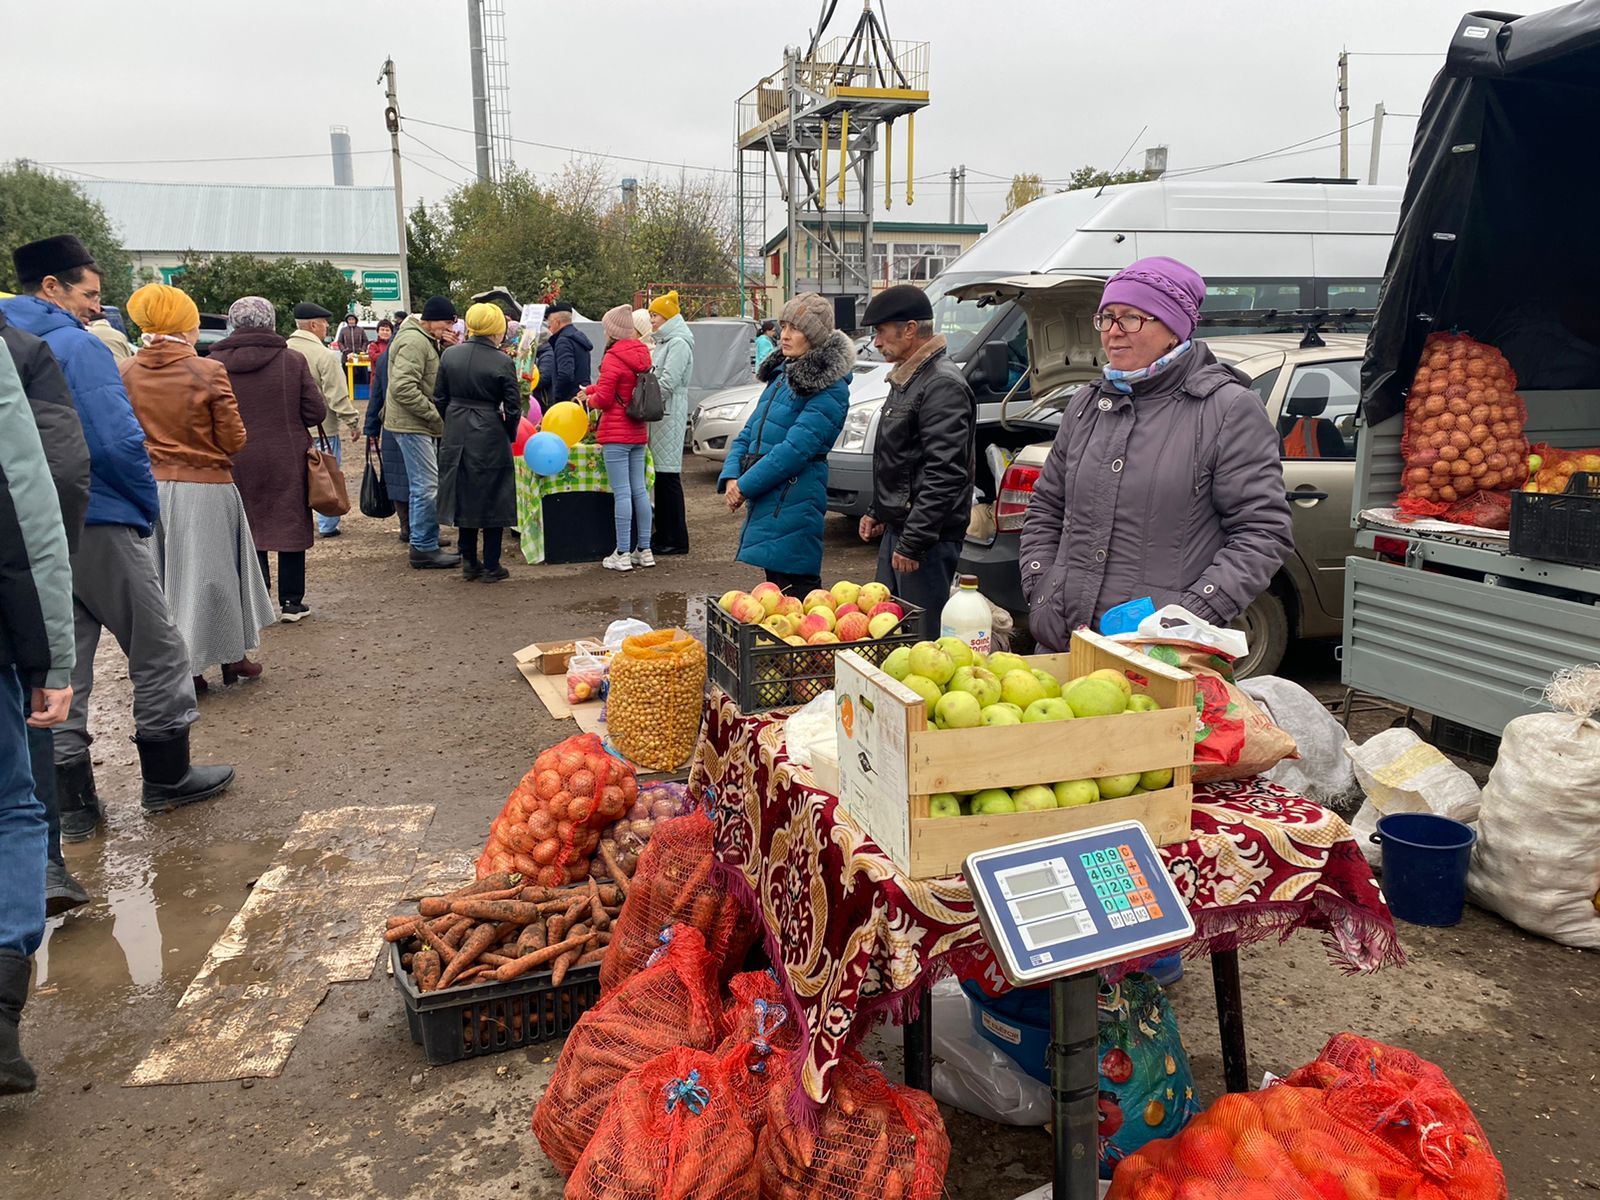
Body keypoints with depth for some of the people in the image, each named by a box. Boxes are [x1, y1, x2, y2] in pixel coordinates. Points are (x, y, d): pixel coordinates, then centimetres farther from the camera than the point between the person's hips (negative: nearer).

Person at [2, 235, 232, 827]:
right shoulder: (78, 347, -13)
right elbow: (118, 441, -22)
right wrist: (149, 504, -7)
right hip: (97, 525, -7)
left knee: (61, 666, 12)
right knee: (158, 651, 8)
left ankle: (72, 802, 17)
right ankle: (166, 778, 17)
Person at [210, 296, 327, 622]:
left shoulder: (215, 363, -5)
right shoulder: (292, 360, -7)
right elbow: (316, 412, -6)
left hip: (236, 461, 1)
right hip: (286, 459, -1)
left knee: (248, 531, 10)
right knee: (291, 525, 9)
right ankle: (291, 601, 13)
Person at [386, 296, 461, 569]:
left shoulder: (426, 340, 17)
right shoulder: (414, 341, -16)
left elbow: (440, 377, 14)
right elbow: (404, 388, -25)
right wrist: (436, 414, -21)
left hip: (419, 423, 11)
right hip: (412, 424, -11)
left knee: (420, 486, 16)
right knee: (427, 486, -9)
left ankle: (421, 540, 25)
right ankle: (425, 548, -4)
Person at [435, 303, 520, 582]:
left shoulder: (449, 355, 1)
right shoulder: (503, 363, -11)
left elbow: (439, 398, 5)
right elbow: (513, 407, -8)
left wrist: (450, 424, 17)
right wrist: (510, 435, 7)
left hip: (456, 435, 4)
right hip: (490, 436, -4)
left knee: (464, 497, 15)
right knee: (492, 500, 6)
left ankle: (469, 562, 20)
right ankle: (491, 567, 10)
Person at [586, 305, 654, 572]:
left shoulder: (613, 358, -13)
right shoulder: (640, 355, 10)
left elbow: (604, 398, -13)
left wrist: (590, 399, 8)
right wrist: (592, 390, 20)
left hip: (616, 434, -8)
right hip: (638, 432, 8)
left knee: (621, 493, -6)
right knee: (639, 490, 11)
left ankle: (622, 554, -3)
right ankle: (644, 550, 15)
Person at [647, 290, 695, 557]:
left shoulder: (679, 344, -11)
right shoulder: (663, 342, 21)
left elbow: (667, 383, -19)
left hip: (670, 415, -10)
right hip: (658, 415, 10)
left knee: (668, 476, -8)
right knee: (660, 475, 11)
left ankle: (676, 540, -4)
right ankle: (664, 534, 17)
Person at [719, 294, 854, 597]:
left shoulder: (830, 388, -11)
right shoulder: (781, 374, 16)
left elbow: (797, 448, -19)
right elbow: (749, 433, 16)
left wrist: (746, 485, -15)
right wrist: (731, 477, 0)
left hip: (793, 505, -9)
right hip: (764, 500, 9)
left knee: (794, 589, -7)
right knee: (773, 586, 15)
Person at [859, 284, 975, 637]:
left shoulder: (942, 384, -17)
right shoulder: (905, 378, 16)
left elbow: (945, 474, -24)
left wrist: (913, 542, -24)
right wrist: (878, 512, 21)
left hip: (927, 540, -10)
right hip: (897, 530, 10)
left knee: (922, 638, -4)